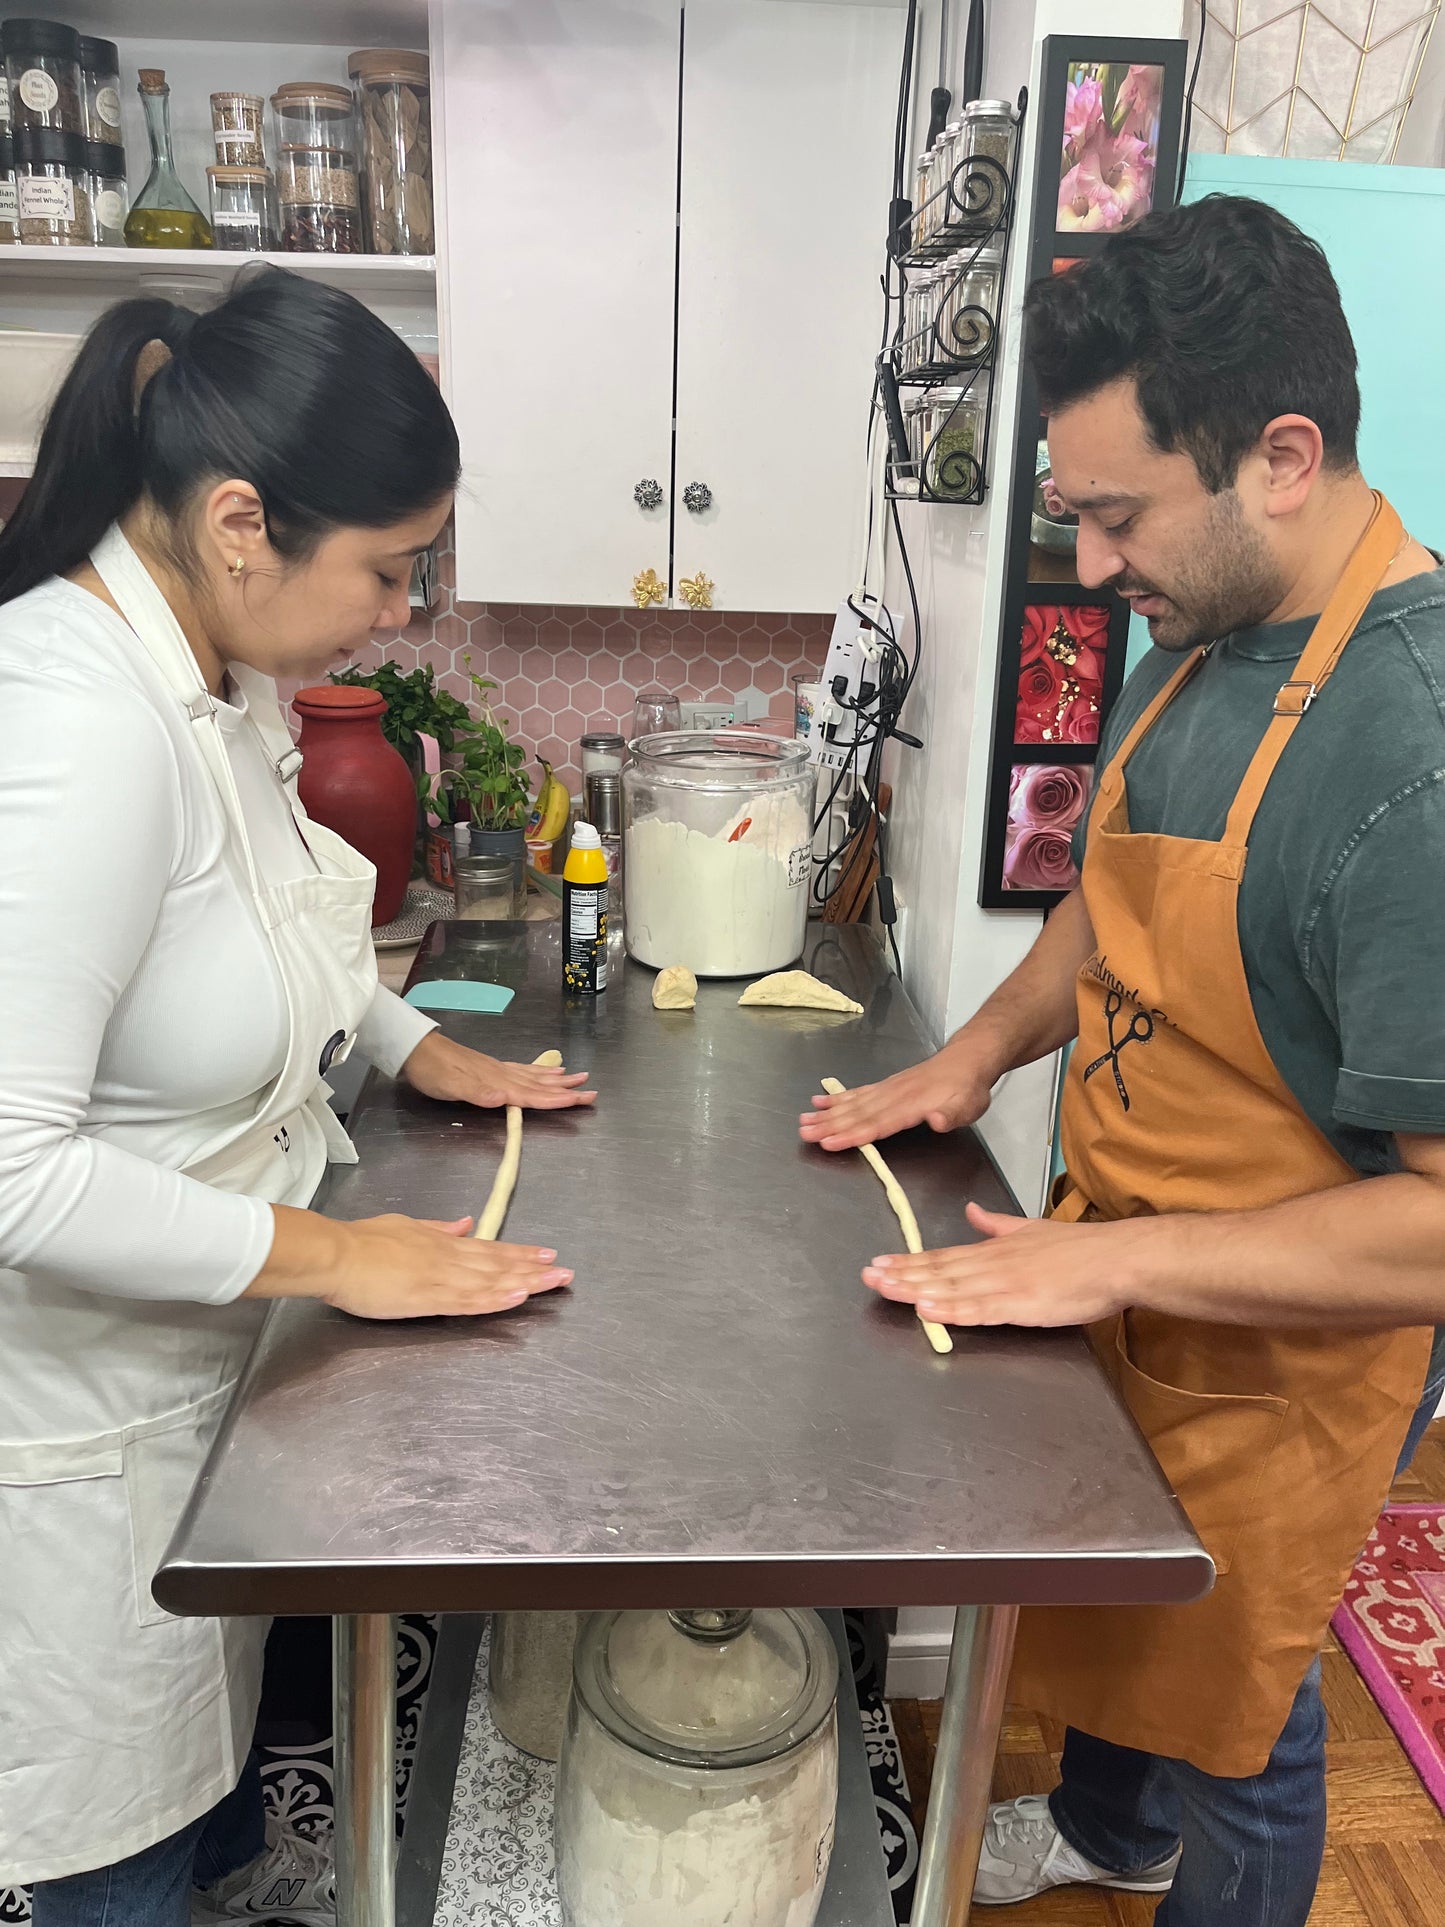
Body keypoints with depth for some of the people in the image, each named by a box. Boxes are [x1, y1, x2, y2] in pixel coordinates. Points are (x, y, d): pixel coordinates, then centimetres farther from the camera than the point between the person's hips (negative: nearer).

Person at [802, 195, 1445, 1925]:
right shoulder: (1198, 636, -3)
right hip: (1122, 1285, 8)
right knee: (1104, 1596, 30)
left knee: (1228, 1705, 18)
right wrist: (976, 1056, 0)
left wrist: (1110, 1259, -25)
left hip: (1275, 1358, -8)